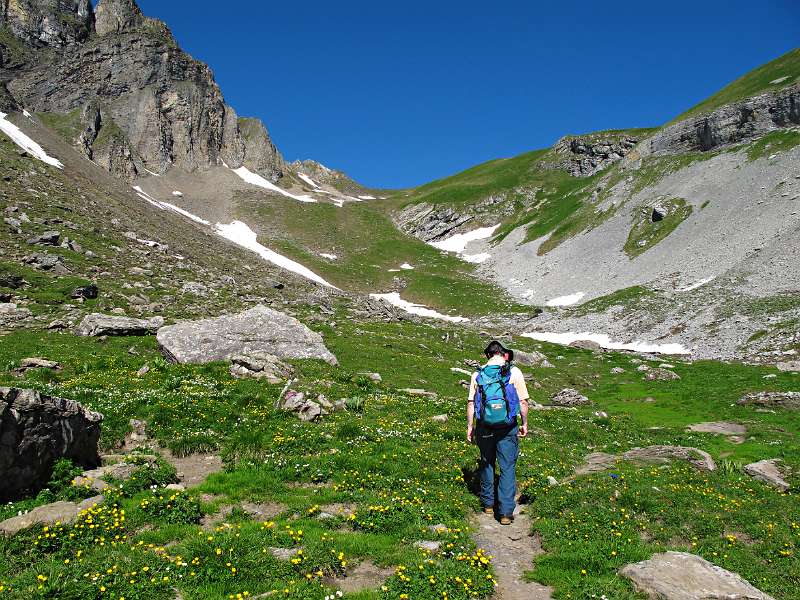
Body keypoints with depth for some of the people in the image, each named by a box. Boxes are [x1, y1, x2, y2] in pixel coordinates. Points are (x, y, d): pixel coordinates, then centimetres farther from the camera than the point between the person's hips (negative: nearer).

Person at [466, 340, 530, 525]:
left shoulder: (478, 374, 3)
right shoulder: (514, 372, -3)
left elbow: (471, 403, 2)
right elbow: (523, 401, -3)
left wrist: (470, 427, 9)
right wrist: (524, 424, 8)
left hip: (484, 427, 2)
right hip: (508, 427, -2)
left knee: (486, 464, 18)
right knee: (508, 468, 4)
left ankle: (488, 504, 29)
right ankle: (506, 512, 4)